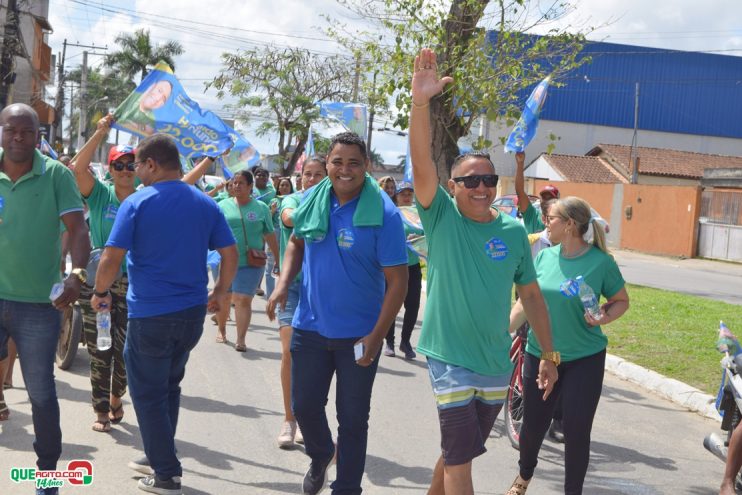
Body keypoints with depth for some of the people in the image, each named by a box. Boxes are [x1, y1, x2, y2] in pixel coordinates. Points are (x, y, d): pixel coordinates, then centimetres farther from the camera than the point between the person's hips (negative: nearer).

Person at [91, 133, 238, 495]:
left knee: (148, 393, 6)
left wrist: (100, 292, 2)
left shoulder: (137, 203, -11)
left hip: (150, 314, -5)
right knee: (169, 386, 22)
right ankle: (159, 456, 32)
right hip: (193, 311, 6)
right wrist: (221, 291, 18)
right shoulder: (205, 204, 3)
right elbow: (230, 254, 4)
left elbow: (111, 257, -15)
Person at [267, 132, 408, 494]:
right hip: (310, 327, 4)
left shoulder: (383, 213, -16)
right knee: (304, 405, 15)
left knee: (353, 418, 8)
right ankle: (320, 455, 46)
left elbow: (397, 281, -15)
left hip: (358, 335, -4)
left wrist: (377, 336, -19)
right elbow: (297, 243, 17)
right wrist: (283, 282, -1)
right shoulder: (312, 201, -2)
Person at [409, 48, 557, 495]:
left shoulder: (514, 232, 2)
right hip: (451, 359, -4)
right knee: (460, 456, -5)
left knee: (457, 451, 18)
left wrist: (549, 354, 9)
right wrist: (421, 102, -35)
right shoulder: (442, 218, -7)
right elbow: (422, 163, -22)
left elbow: (531, 294, 9)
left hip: (497, 363, 4)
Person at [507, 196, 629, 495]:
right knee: (533, 424, 14)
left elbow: (621, 301, 0)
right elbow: (525, 302, 5)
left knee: (577, 431, 0)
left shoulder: (600, 261, -11)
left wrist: (605, 318, -20)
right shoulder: (544, 257, 0)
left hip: (584, 359, -3)